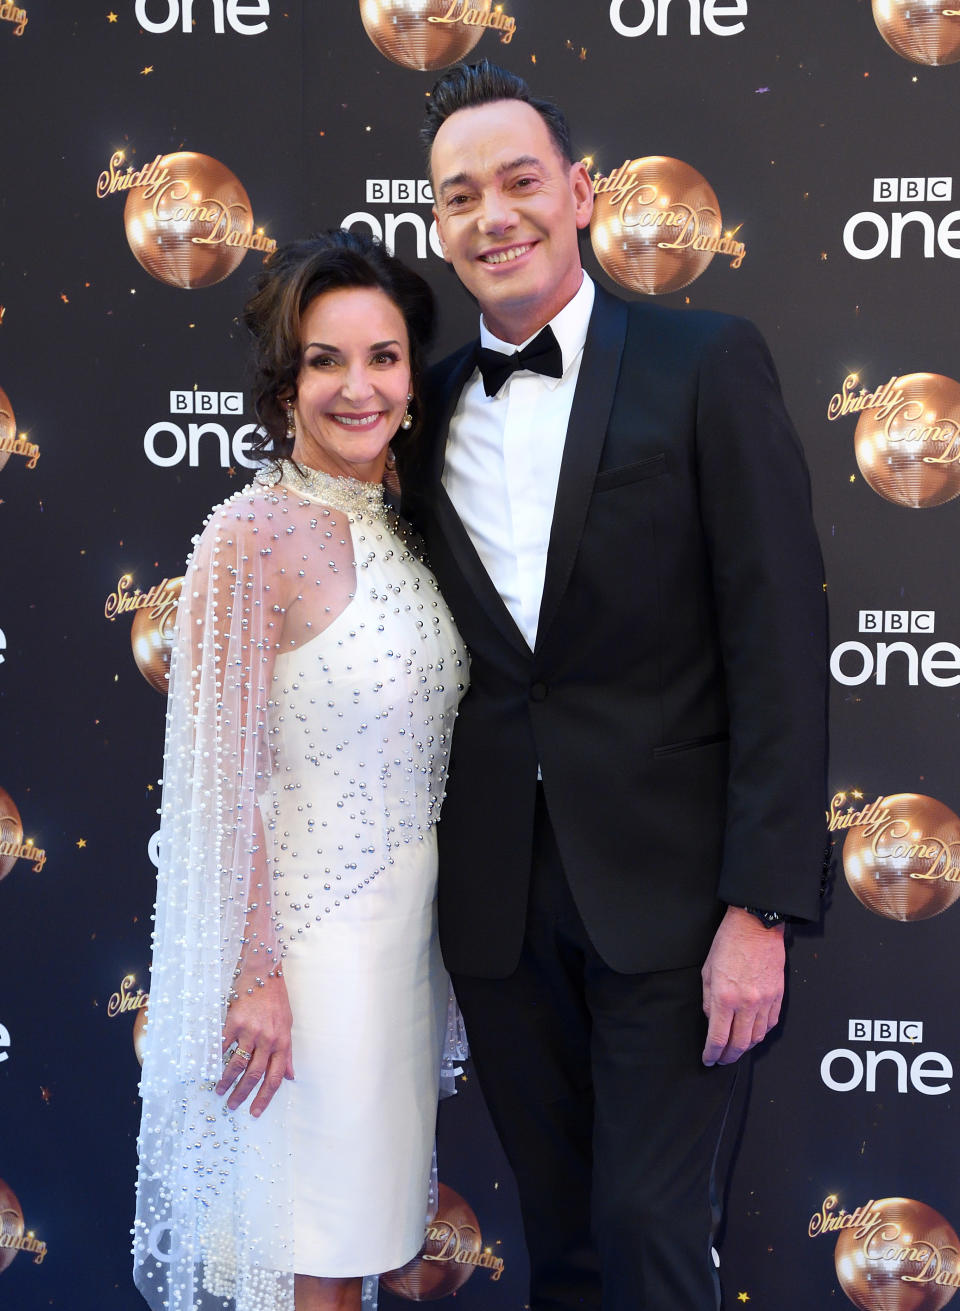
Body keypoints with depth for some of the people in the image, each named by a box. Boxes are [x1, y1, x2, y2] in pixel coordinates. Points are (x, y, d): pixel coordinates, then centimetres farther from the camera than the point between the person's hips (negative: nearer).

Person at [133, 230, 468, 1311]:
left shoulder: (401, 524, 6)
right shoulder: (255, 538, -18)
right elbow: (225, 779, -17)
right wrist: (253, 974, -17)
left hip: (406, 912, 7)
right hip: (305, 927, -7)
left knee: (366, 1212, 19)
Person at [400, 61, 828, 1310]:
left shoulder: (707, 364, -6)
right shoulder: (431, 406, 8)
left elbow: (777, 644, -10)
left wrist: (762, 909, -14)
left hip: (664, 885, -4)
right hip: (496, 895, 4)